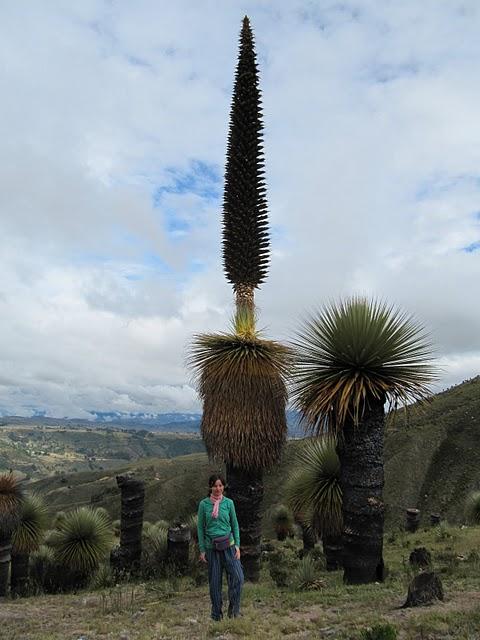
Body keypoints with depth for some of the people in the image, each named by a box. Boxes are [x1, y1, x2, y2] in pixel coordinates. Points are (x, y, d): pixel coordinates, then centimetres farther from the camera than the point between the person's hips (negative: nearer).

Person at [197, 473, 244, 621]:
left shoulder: (229, 503, 1)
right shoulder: (204, 504, -1)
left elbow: (235, 525, 6)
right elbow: (201, 528, 2)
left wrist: (237, 545, -1)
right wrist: (202, 550, 0)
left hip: (228, 545, 1)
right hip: (212, 547, 0)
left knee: (238, 577, -10)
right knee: (214, 581, 7)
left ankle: (234, 608, 9)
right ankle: (216, 613, 23)